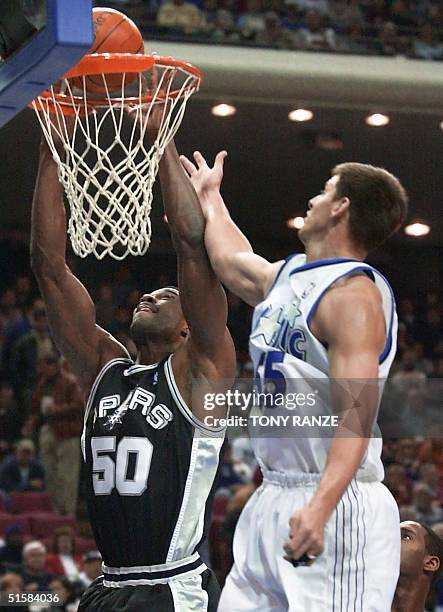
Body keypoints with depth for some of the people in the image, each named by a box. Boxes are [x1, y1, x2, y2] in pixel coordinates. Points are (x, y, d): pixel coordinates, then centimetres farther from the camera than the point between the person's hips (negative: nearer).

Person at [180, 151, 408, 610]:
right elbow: (229, 260, 39)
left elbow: (356, 415, -24)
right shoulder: (284, 277, 14)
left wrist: (320, 507, -36)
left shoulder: (353, 294, -14)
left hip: (337, 506, -9)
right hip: (272, 500, 9)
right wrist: (209, 196, 53)